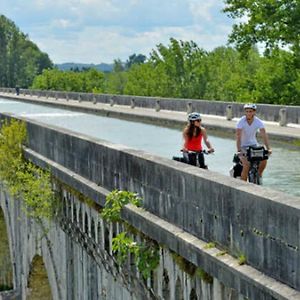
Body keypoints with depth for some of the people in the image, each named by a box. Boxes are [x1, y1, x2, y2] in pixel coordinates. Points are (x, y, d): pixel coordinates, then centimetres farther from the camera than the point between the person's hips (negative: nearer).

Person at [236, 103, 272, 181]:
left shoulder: (258, 122, -12)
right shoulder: (241, 122, -20)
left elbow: (264, 135, -19)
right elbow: (238, 137, -27)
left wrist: (268, 148, -32)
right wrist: (239, 150, -39)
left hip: (253, 144, 3)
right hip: (243, 146, -3)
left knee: (264, 159, -18)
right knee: (246, 165, -24)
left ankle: (259, 176, 8)